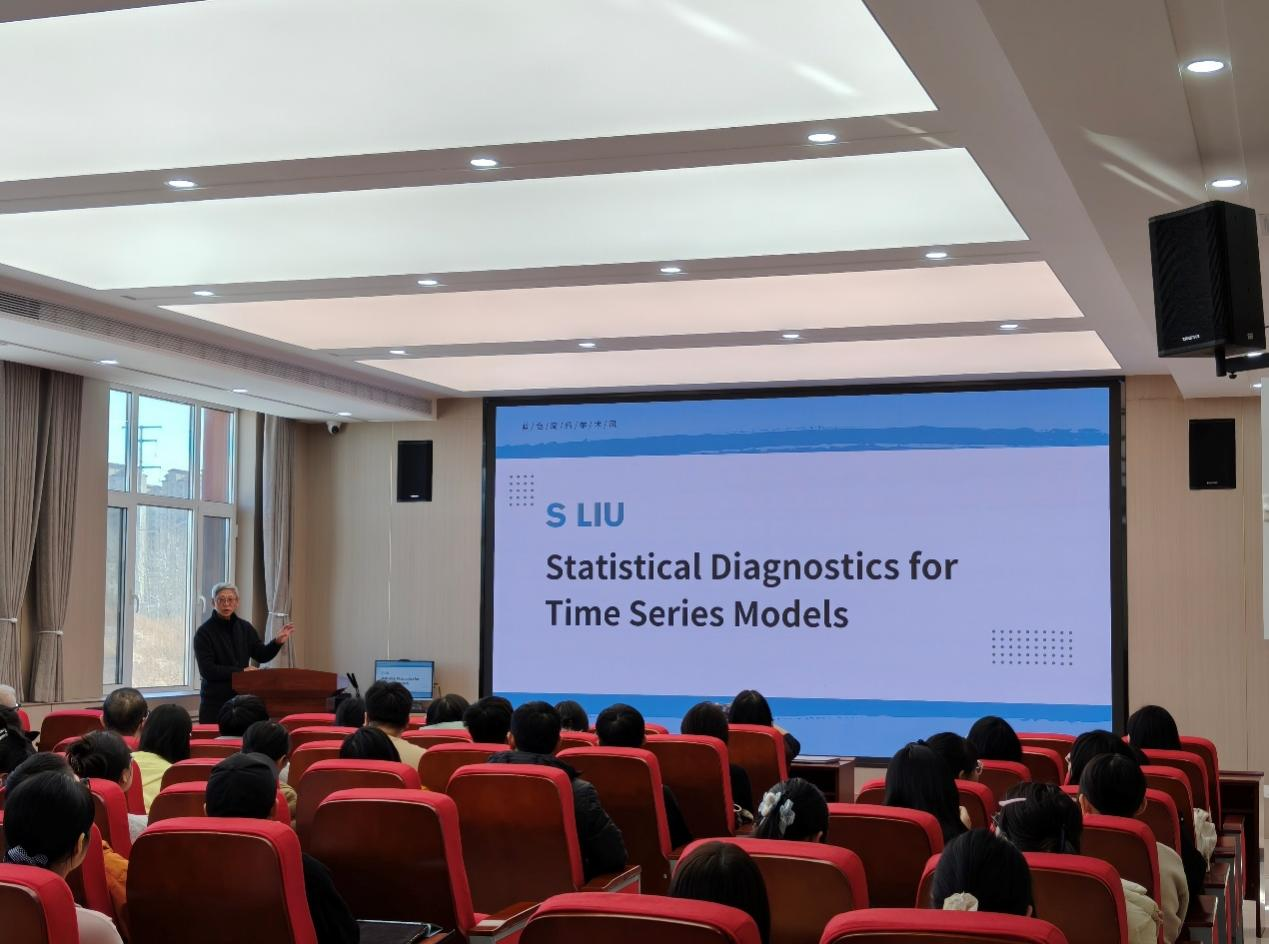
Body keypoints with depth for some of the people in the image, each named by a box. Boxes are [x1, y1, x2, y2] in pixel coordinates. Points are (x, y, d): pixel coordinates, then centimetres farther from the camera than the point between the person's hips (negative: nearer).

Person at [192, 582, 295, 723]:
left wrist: (278, 642, -7)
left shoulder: (245, 628, 11)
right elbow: (207, 670, -11)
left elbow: (261, 655, 11)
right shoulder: (204, 632, -5)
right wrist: (241, 671, -14)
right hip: (215, 701, -4)